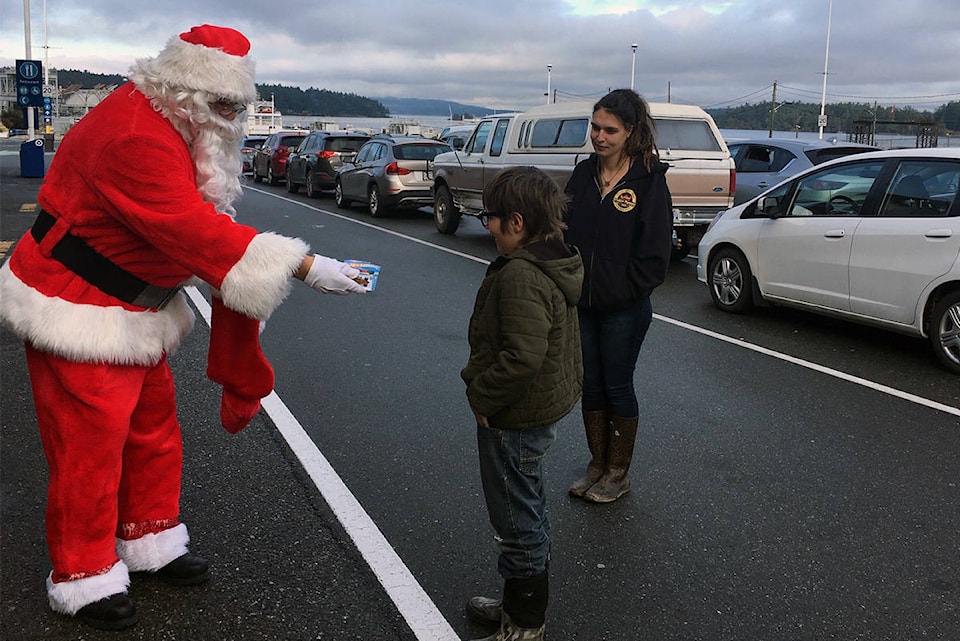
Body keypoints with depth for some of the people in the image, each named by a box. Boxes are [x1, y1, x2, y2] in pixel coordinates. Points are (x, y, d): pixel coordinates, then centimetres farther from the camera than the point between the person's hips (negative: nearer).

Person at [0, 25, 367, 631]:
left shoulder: (179, 127, 5)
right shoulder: (135, 136, -29)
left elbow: (197, 220, 7)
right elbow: (195, 230, -37)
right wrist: (304, 267, -38)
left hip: (134, 307, 10)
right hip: (78, 311, -10)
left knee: (153, 427, 17)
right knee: (91, 443, -1)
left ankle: (151, 540, 35)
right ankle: (83, 577, 16)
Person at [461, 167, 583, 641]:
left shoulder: (520, 276, -27)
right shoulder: (555, 262, 5)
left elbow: (523, 357, -34)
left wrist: (481, 394, -19)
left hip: (515, 417, -11)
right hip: (545, 406, 11)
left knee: (517, 522, 5)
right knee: (529, 511, 23)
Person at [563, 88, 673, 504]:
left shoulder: (649, 181, -10)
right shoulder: (583, 174, 5)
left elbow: (654, 251, -10)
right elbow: (565, 232, 9)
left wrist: (625, 290, -11)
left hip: (624, 309, -5)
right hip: (581, 303, 5)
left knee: (618, 388, 7)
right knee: (591, 386, 14)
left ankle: (619, 473, 23)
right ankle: (597, 465, 29)